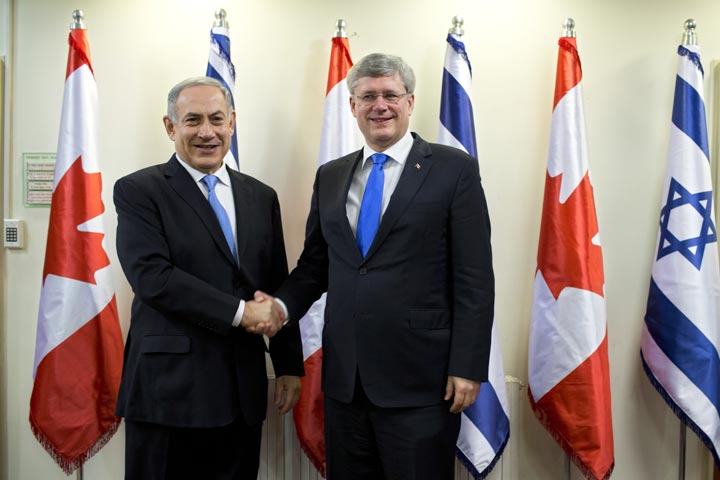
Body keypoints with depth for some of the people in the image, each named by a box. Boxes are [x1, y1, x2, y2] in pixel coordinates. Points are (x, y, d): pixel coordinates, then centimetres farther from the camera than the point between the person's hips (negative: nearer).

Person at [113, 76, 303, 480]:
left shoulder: (261, 197, 11)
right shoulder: (138, 191, -3)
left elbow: (279, 287, 12)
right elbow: (152, 277, -15)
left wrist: (290, 366, 9)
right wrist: (239, 312, -16)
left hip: (243, 391, 4)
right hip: (169, 388, -4)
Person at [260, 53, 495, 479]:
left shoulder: (454, 170, -3)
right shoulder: (330, 176, 11)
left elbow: (475, 279, -7)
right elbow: (314, 264, 14)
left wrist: (467, 367, -11)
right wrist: (284, 305, -4)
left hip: (419, 380, -4)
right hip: (344, 378, 5)